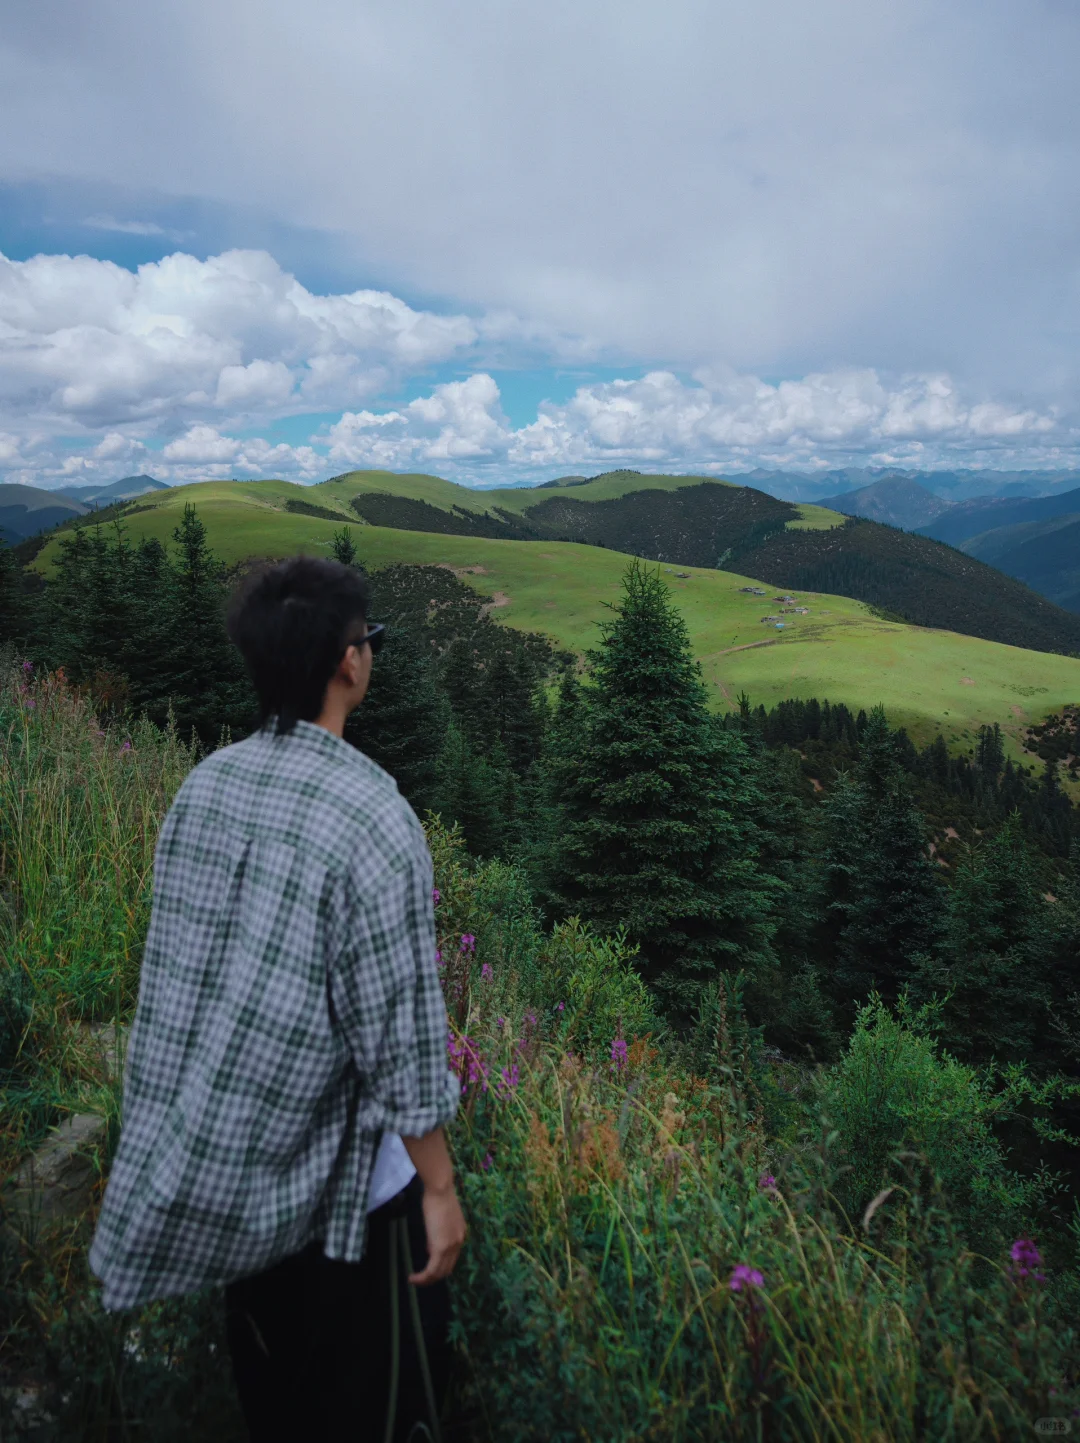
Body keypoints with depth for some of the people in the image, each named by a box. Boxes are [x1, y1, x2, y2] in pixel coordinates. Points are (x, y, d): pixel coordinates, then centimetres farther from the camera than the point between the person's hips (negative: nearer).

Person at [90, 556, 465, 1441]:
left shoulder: (205, 783, -7)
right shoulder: (373, 820, -26)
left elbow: (179, 958, 4)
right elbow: (399, 1031, -22)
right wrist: (440, 1187, -9)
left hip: (211, 1157, 6)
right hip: (336, 1172, -6)